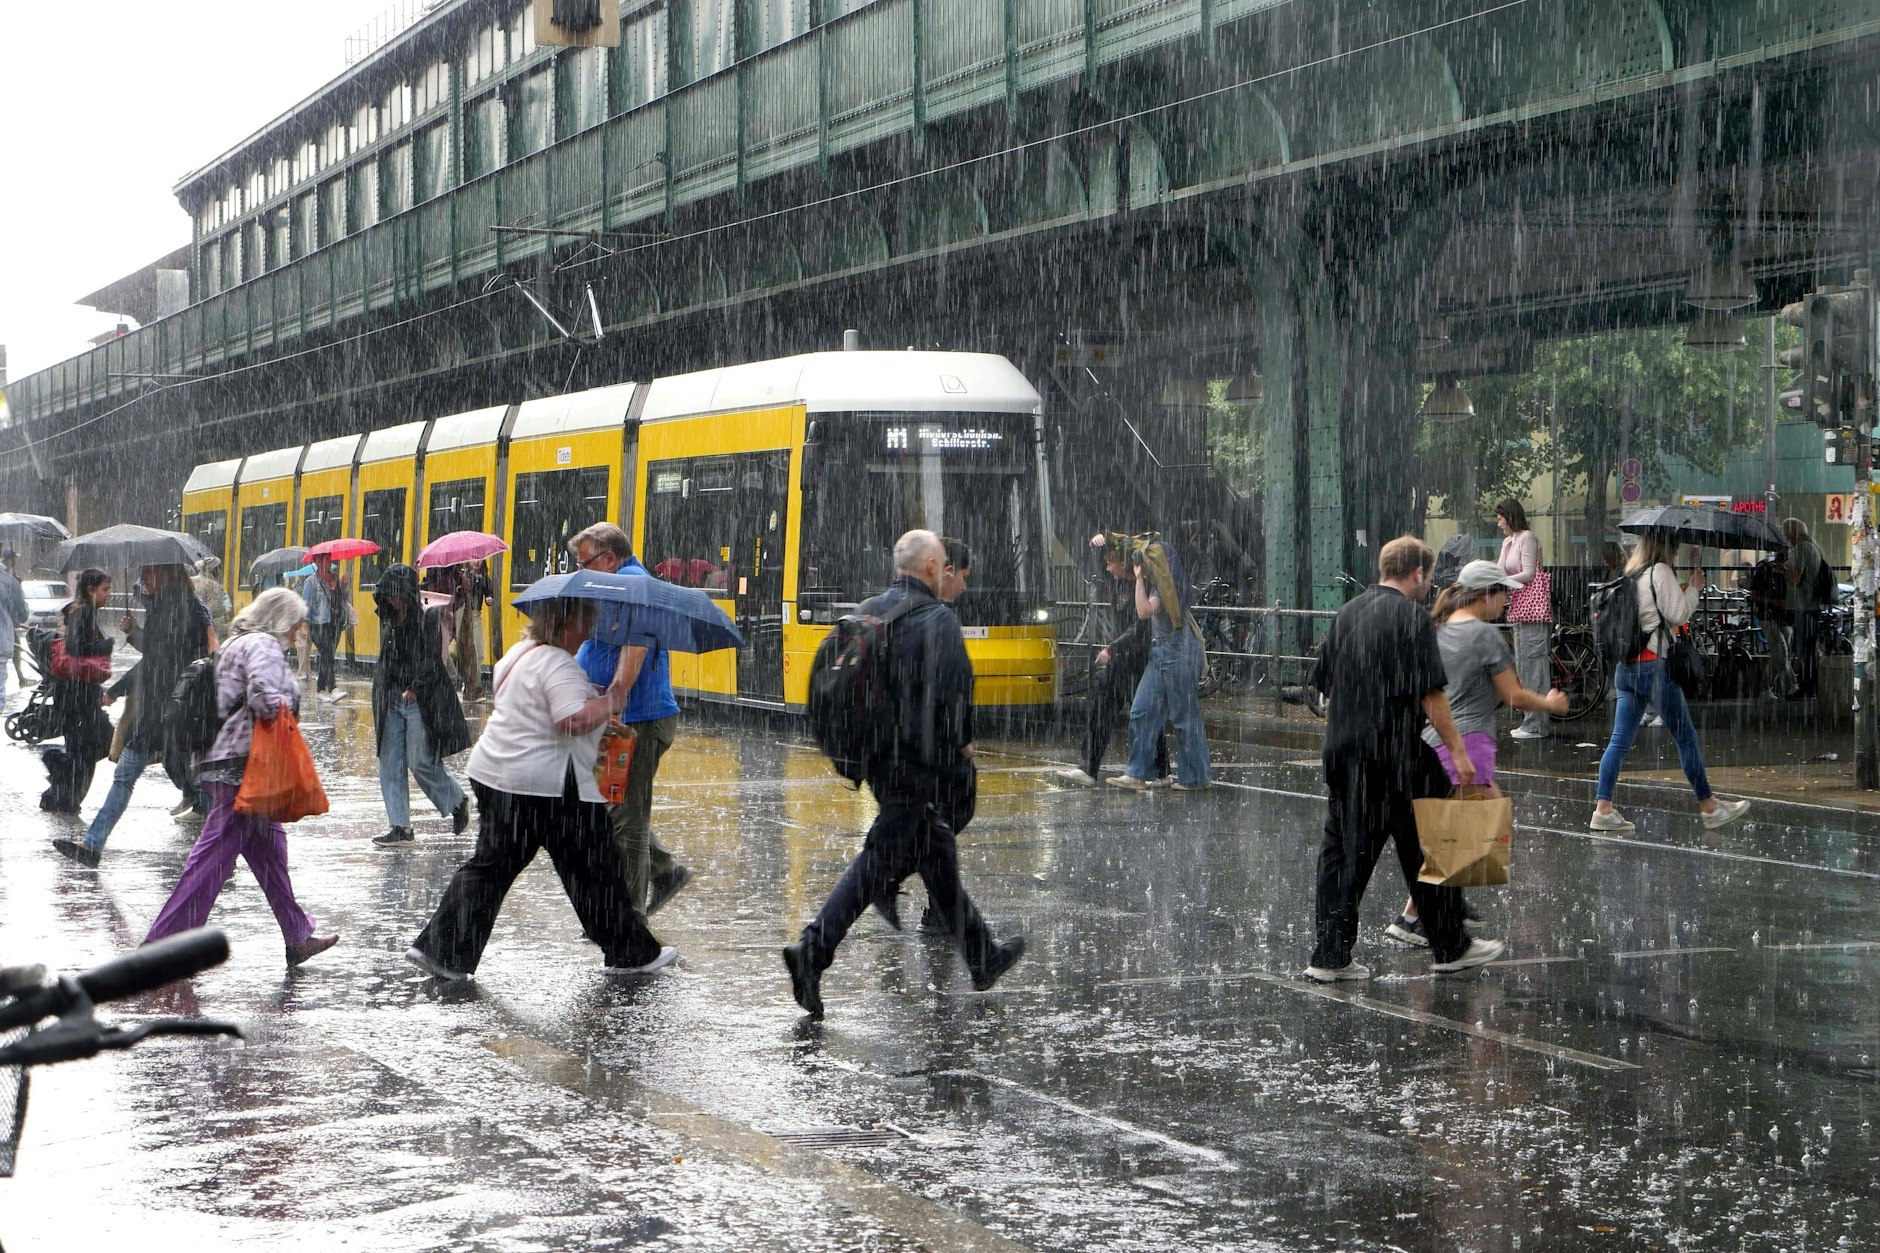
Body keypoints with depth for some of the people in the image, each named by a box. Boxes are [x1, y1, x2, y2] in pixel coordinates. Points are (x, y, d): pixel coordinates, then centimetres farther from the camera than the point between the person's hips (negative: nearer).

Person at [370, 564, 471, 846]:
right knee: (390, 764, 2)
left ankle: (459, 802, 20)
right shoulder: (389, 619, 11)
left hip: (421, 701, -7)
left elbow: (432, 659, -12)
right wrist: (380, 700, 11)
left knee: (422, 763, -5)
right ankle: (400, 828, 6)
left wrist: (415, 687, -19)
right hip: (392, 700, 7)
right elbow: (385, 661, 17)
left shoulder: (429, 617, -9)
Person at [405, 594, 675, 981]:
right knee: (594, 869, 4)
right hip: (549, 785, -9)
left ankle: (443, 949, 2)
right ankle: (632, 952, 15)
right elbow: (574, 720, -30)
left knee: (489, 865, 11)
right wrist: (611, 702, -14)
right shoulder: (559, 664, -17)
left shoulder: (520, 652, 15)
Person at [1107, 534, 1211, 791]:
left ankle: (1197, 777, 6)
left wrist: (1140, 578, -17)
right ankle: (1137, 774, 9)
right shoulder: (1155, 583, 12)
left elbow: (1144, 611, -22)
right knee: (1142, 711, 6)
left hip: (1177, 651, -10)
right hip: (1160, 652, 10)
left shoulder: (1168, 584, -14)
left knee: (1185, 716, -2)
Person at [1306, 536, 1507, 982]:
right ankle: (1450, 947, 15)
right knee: (1425, 849, 6)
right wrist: (1457, 750, -10)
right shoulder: (1412, 618, -9)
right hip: (1397, 756, -6)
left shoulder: (1348, 613, 12)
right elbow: (1430, 694, -14)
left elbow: (1326, 683, 17)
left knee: (1342, 852, 7)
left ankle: (1330, 956, 4)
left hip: (1342, 751, 7)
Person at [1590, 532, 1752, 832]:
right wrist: (1695, 587, 5)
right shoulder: (1661, 571, -6)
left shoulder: (1631, 576, 16)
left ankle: (1603, 809, -5)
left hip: (1627, 667, 8)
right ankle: (1709, 807, 10)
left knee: (1620, 740, 3)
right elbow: (1678, 614, -10)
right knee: (1686, 738, 2)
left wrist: (1686, 591, 20)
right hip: (1655, 664, -8)